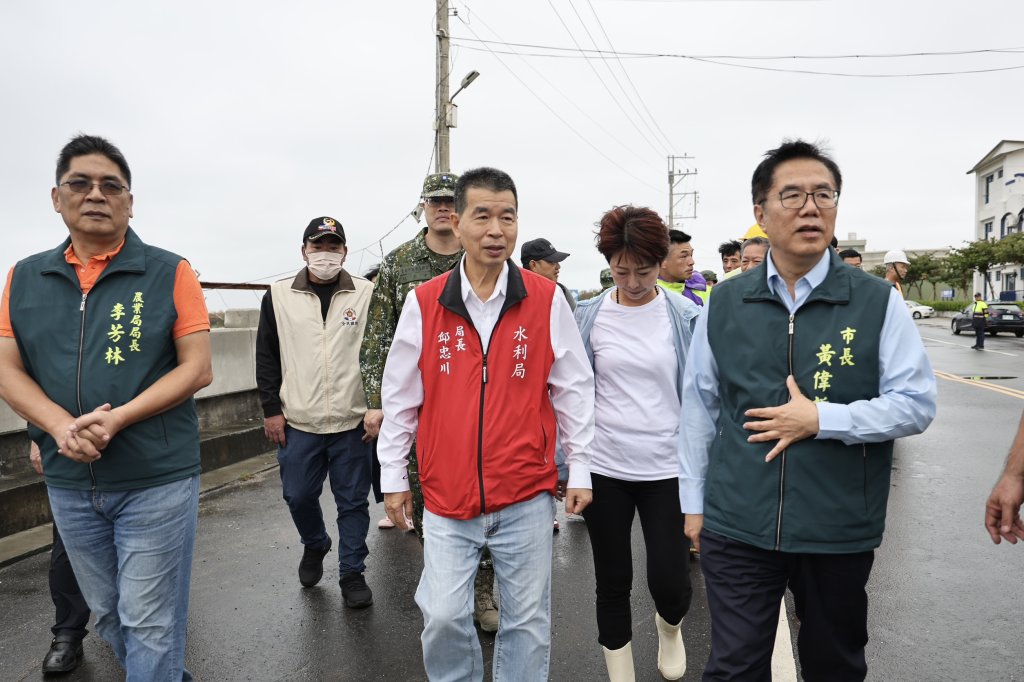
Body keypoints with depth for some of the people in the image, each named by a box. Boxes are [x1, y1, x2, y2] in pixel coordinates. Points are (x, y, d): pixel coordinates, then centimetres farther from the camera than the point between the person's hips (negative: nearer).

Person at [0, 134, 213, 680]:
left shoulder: (169, 272, -5)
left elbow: (197, 369, -9)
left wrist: (115, 420, -20)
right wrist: (61, 427, -14)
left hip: (156, 481, -4)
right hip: (68, 485, 5)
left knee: (150, 625, 4)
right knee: (109, 616, 20)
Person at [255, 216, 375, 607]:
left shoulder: (367, 294, 0)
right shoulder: (279, 296, 5)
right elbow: (266, 358, 7)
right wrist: (271, 409, 2)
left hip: (353, 423, -1)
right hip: (297, 423, 2)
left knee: (353, 501, 7)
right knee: (299, 496, 11)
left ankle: (352, 573, 23)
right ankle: (314, 545, 42)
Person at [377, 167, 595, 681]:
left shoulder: (546, 300, -4)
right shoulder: (423, 303, -3)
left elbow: (572, 390, 3)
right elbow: (400, 397, 4)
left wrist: (580, 469, 4)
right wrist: (392, 476, 7)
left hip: (526, 497, 0)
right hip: (446, 499, 1)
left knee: (527, 620, 13)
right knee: (443, 617, 6)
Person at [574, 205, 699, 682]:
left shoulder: (686, 317, -4)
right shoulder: (588, 316, -1)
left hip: (667, 467, -1)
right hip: (603, 468, 1)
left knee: (669, 582, 1)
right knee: (613, 583, 11)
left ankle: (669, 625, 39)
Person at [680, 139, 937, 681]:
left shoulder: (878, 302, -4)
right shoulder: (724, 304, 1)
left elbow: (917, 404, -4)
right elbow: (699, 408, 6)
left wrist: (820, 419, -16)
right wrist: (694, 502, 8)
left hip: (841, 531, 0)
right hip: (737, 528, 0)